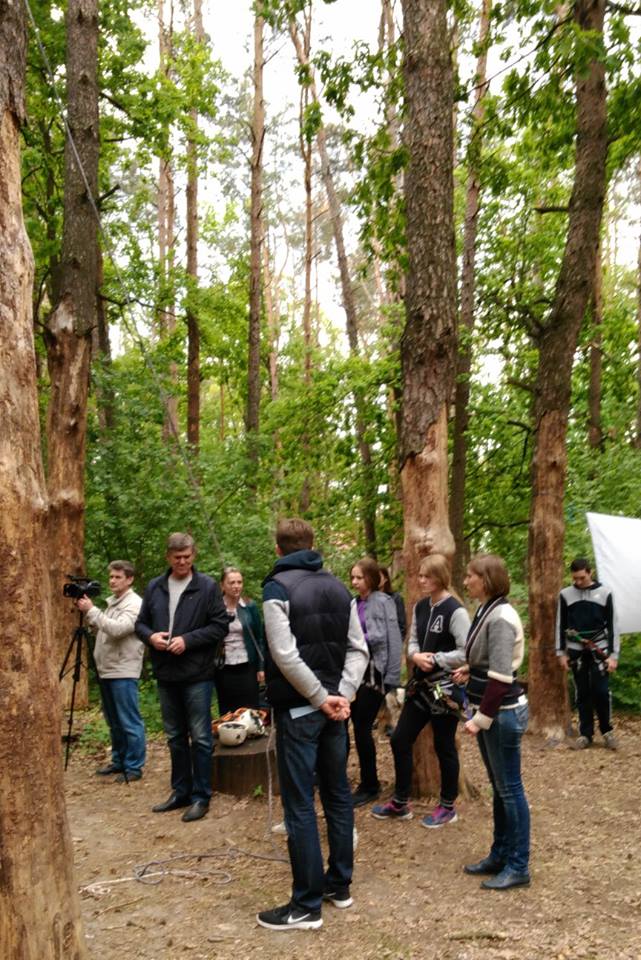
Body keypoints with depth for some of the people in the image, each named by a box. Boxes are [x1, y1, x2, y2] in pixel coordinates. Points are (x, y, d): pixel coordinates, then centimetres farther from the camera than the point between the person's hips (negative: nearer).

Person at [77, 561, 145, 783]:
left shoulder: (135, 604, -12)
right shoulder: (110, 601, 16)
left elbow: (117, 629, -25)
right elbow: (99, 629, 16)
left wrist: (91, 610, -21)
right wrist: (87, 612, 1)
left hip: (123, 673, -9)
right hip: (106, 671, 9)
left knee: (130, 722, -3)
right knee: (114, 722, 17)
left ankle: (134, 767, 4)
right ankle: (119, 761, 28)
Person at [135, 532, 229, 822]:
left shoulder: (208, 586, -6)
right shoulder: (154, 587, 8)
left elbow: (220, 626, -8)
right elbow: (141, 623, 13)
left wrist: (188, 640, -17)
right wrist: (150, 636, -9)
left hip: (197, 674, -5)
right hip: (166, 674, 5)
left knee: (200, 738, 2)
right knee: (175, 737, 16)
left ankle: (201, 796, 13)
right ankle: (180, 792, 29)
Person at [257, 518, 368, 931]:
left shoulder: (278, 587, -11)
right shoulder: (338, 587, 9)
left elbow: (285, 655, -19)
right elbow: (358, 649, 5)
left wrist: (322, 698, -13)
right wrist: (341, 695, -3)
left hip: (298, 708, -6)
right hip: (332, 705, 7)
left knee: (299, 805, 0)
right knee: (338, 794, 15)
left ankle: (307, 905, 8)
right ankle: (340, 884, 27)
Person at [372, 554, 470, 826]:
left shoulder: (455, 611, -16)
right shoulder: (420, 607, 7)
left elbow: (467, 652, -19)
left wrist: (435, 660, -18)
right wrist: (415, 656, -11)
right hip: (421, 685, 7)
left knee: (444, 747, 7)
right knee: (400, 740, 10)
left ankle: (447, 807, 27)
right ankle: (400, 803, 26)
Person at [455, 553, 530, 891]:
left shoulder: (501, 617, -21)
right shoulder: (485, 611, 7)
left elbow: (501, 676, -25)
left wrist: (481, 719, -22)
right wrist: (470, 670, 8)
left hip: (503, 712, -9)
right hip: (490, 710, 9)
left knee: (509, 788, 2)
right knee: (499, 787, 18)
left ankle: (519, 866, 15)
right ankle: (500, 855, 30)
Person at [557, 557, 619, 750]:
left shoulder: (604, 593, -2)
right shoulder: (565, 595, 1)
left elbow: (612, 625, -1)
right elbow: (560, 625, 6)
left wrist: (614, 654, -6)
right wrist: (561, 652, 3)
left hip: (599, 649, -1)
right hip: (576, 651, 1)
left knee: (601, 691, -6)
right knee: (582, 693, 5)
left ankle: (607, 731, 14)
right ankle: (585, 734, 14)